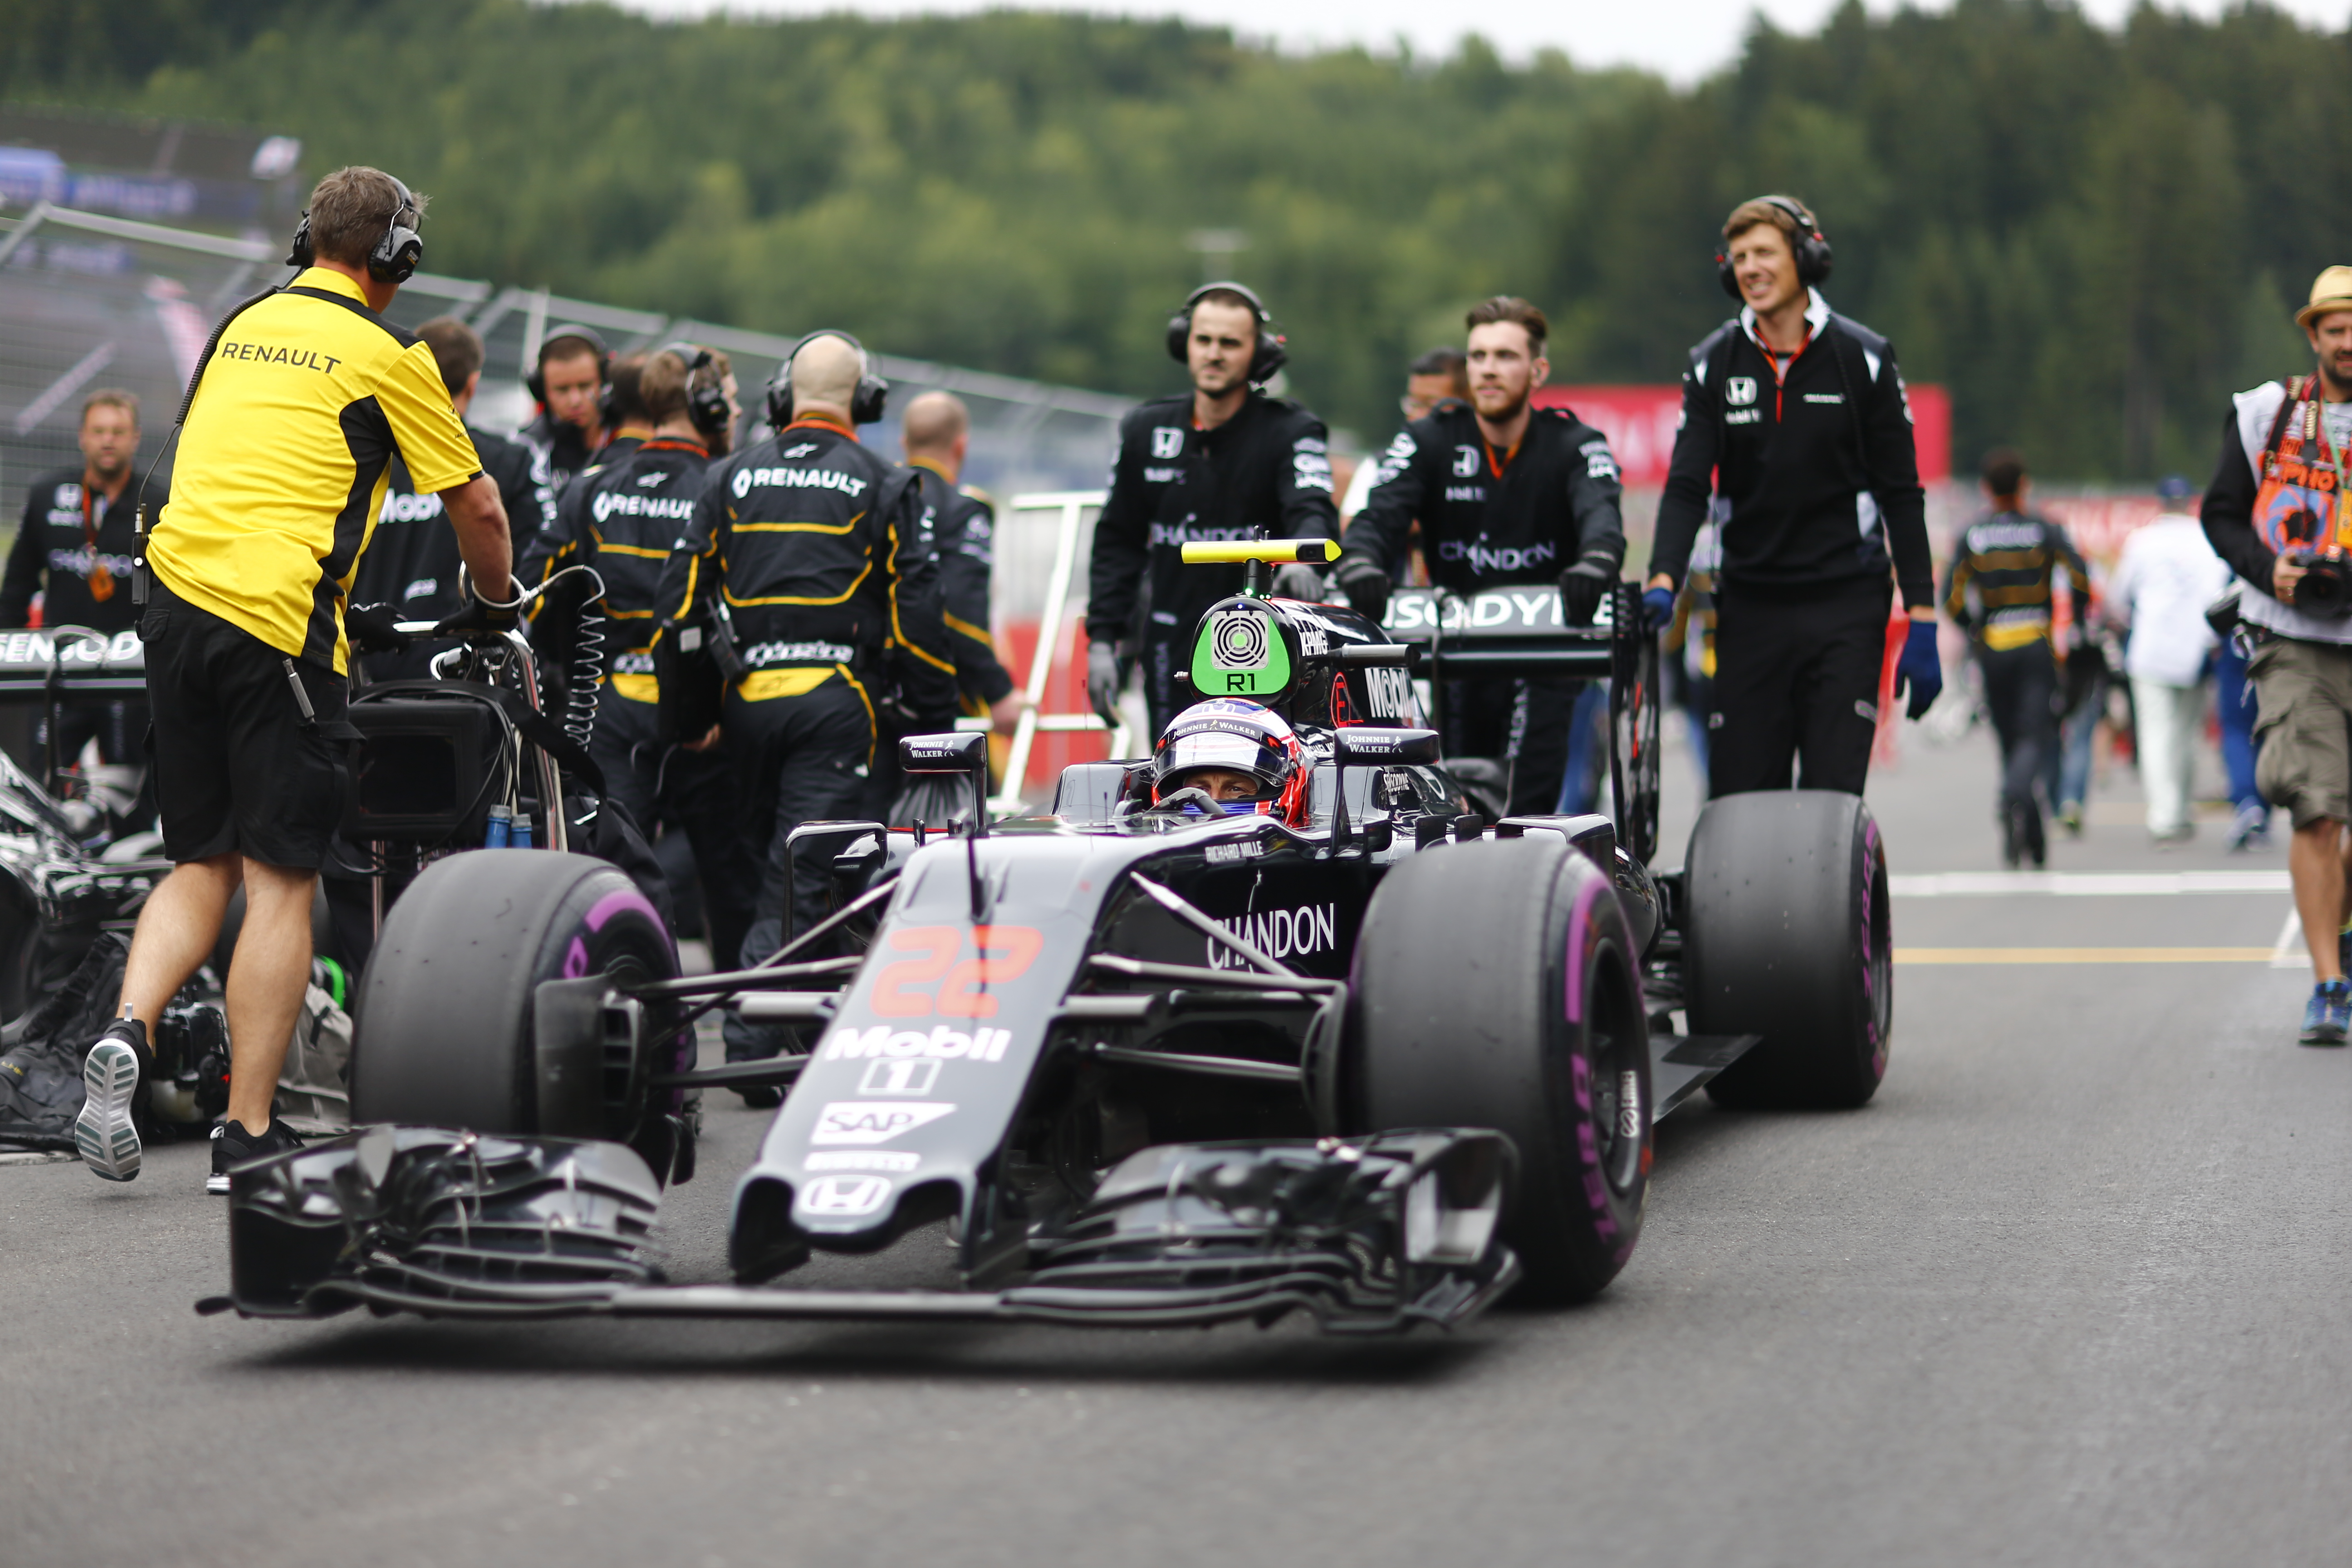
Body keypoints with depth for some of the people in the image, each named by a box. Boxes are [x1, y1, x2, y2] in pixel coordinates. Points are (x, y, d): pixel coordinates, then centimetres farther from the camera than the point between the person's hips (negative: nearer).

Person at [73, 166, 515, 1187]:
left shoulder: (244, 327, 18)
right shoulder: (384, 357, -1)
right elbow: (475, 503, 5)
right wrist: (496, 602, 26)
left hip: (174, 596, 6)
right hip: (278, 617, -6)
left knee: (204, 864, 16)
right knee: (281, 881, -1)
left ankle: (128, 1033, -8)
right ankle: (248, 1134, -2)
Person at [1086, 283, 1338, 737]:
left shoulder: (1289, 430, 1)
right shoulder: (1146, 431, 12)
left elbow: (1313, 511, -16)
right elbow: (1117, 541, 18)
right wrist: (1101, 639, 10)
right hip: (1172, 653, 3)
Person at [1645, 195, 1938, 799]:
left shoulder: (1862, 358, 1)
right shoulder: (1712, 365, 6)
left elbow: (1902, 495, 2)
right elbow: (1687, 486, 0)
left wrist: (1922, 624, -3)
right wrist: (1663, 578, -19)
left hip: (1845, 606, -2)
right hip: (1749, 607, 2)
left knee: (1834, 796, -9)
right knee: (1738, 800, -1)